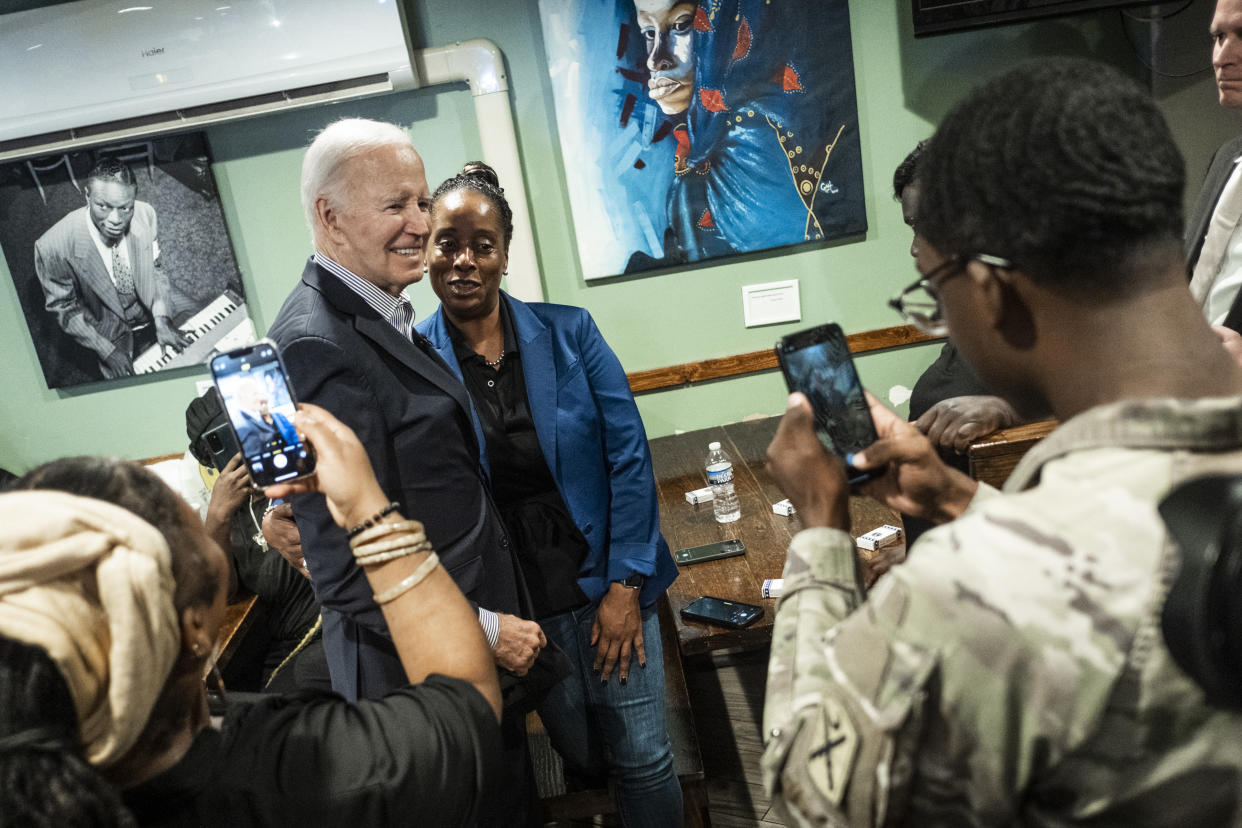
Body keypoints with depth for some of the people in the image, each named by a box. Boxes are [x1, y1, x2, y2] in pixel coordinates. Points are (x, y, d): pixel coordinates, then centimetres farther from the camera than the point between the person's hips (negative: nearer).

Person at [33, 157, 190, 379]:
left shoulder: (145, 214, -20)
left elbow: (153, 269, -3)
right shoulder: (53, 247, -29)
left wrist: (162, 321, -15)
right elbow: (64, 307, -13)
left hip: (152, 310, 3)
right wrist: (107, 351, -18)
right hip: (110, 333, -3)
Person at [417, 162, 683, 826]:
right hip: (514, 598, 0)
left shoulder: (569, 332, -5)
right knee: (581, 755, 17)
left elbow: (629, 454, -5)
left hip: (607, 578, 0)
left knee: (642, 758, 7)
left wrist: (626, 584, -9)